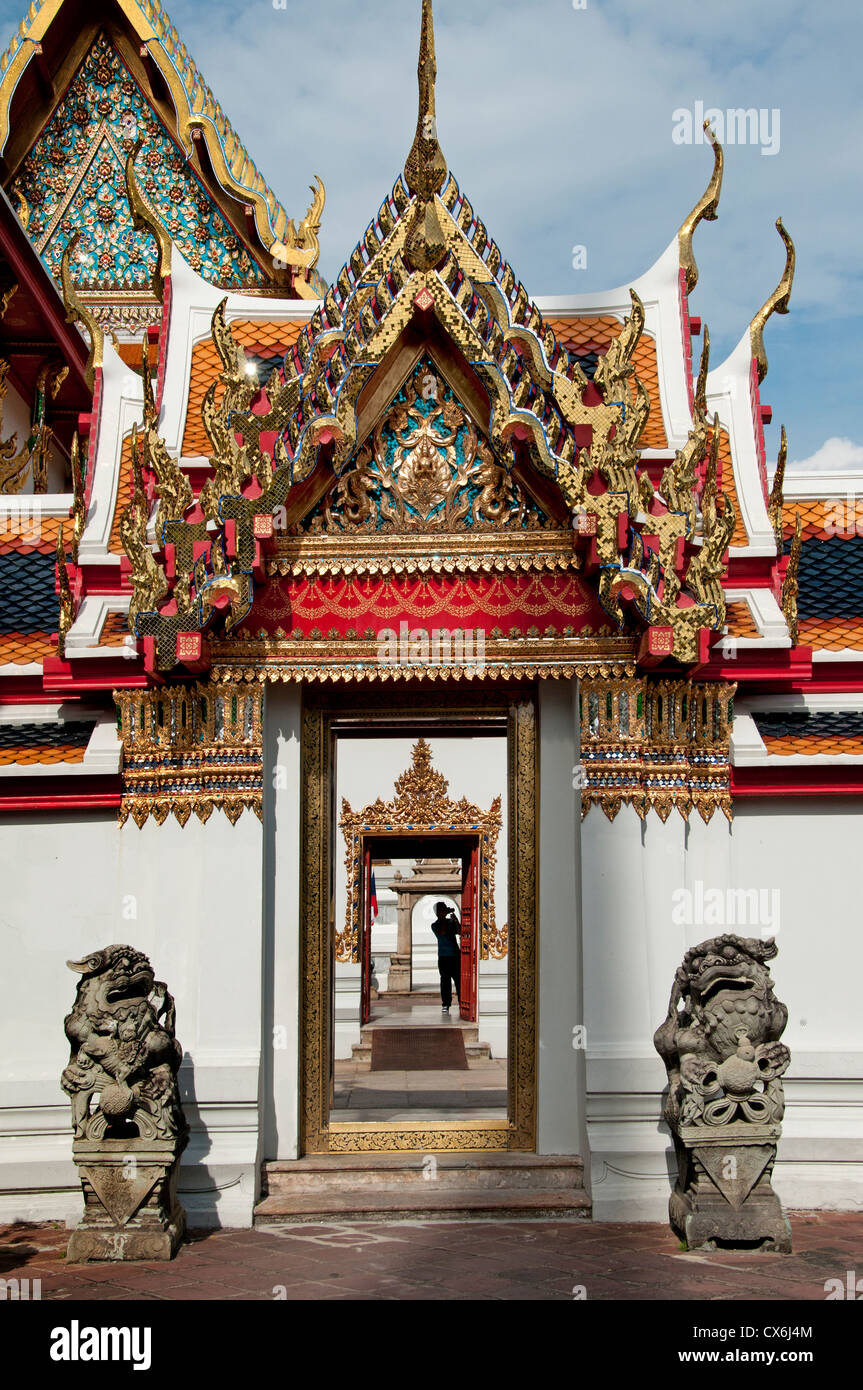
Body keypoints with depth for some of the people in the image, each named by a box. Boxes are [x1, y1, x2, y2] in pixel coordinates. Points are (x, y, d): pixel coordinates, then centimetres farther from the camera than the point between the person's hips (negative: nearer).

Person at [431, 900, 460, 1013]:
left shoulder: (451, 922, 11)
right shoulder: (435, 925, 4)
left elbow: (460, 931, -1)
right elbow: (442, 932, -15)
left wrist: (456, 921, -12)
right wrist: (443, 920, -9)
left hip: (455, 954, 2)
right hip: (443, 957, -2)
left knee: (459, 980, -1)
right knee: (445, 981, -2)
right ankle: (446, 1004, 2)